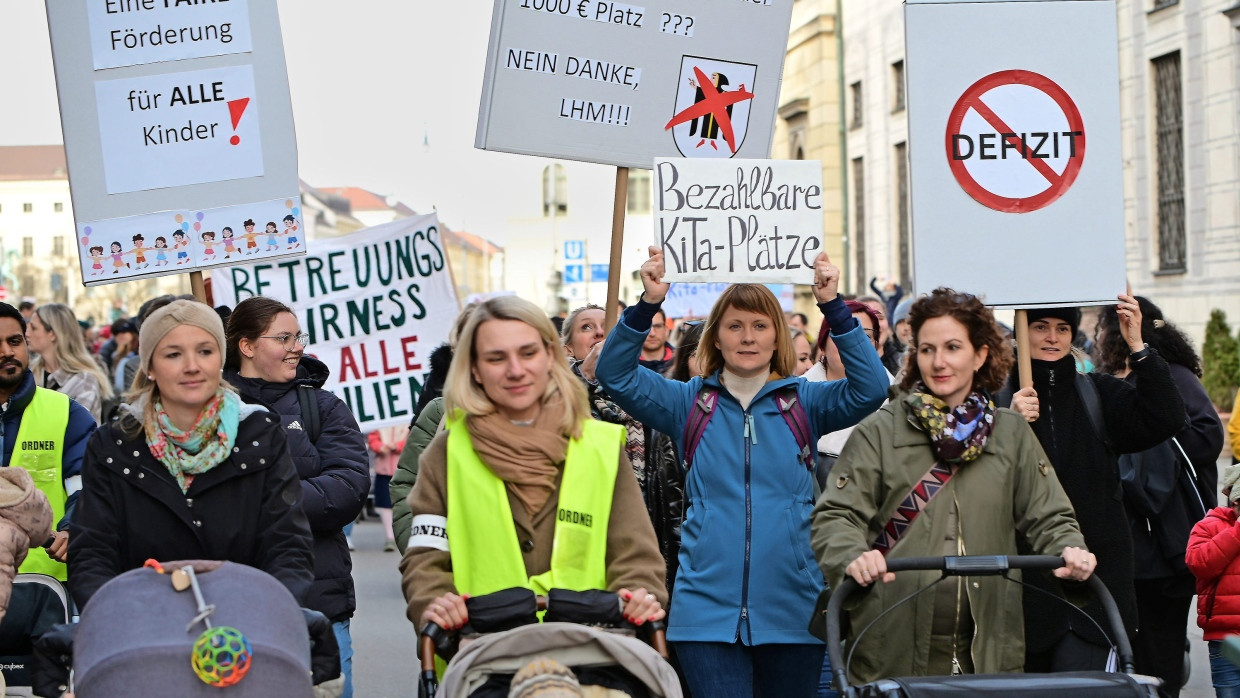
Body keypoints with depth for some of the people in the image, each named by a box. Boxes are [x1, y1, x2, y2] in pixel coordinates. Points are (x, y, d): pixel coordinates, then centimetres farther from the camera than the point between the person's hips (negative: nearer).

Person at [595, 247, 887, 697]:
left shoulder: (805, 403, 6)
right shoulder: (691, 403, 8)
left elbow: (871, 388, -10)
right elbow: (615, 375, -3)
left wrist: (833, 307, -20)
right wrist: (647, 305, -18)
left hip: (791, 610, 1)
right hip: (708, 607, -1)